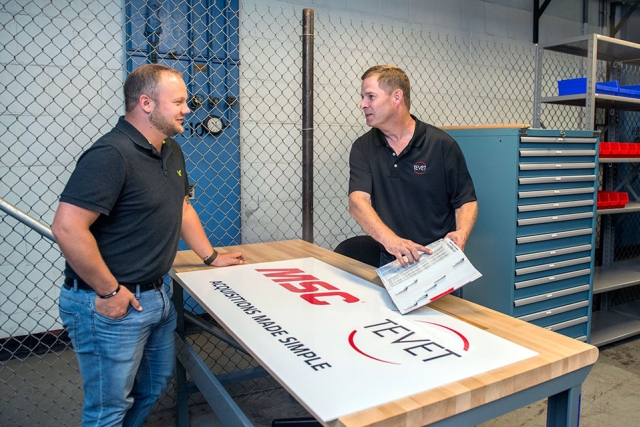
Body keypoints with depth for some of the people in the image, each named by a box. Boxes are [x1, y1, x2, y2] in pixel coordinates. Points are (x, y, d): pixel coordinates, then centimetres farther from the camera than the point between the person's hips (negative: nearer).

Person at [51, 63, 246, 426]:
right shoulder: (111, 154, -22)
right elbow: (67, 228, -28)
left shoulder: (171, 151, 8)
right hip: (112, 305, -9)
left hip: (156, 295, 9)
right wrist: (109, 291, -20)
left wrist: (211, 256, 18)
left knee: (156, 386, 24)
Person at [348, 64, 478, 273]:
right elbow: (357, 201, -12)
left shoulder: (442, 144, -4)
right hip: (391, 263, 3)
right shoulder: (363, 148, 2)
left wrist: (461, 234, -19)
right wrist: (390, 239, -29)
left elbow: (466, 200, 2)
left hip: (439, 261, -3)